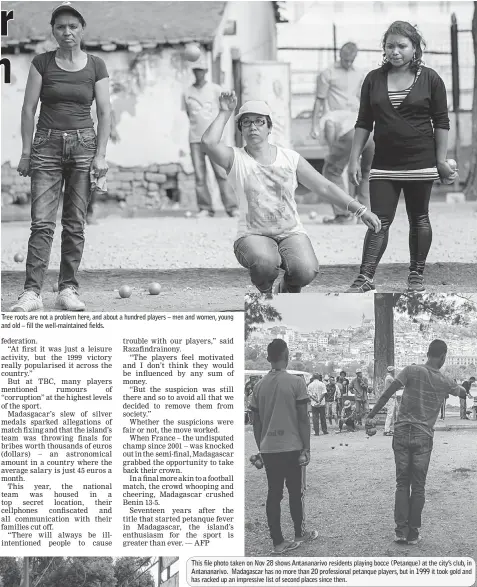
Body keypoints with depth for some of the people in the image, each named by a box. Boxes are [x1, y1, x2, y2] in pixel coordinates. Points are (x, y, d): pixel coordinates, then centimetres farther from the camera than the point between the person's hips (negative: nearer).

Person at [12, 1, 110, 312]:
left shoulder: (96, 66, 5)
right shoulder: (42, 63, 4)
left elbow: (104, 112, 5)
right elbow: (29, 108, 4)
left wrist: (100, 154, -3)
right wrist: (26, 152, -1)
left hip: (83, 145, 1)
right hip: (47, 144, -1)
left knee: (75, 223, 1)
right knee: (42, 222, -9)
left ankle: (68, 290, 6)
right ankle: (32, 292, -13)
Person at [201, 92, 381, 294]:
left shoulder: (290, 158, 8)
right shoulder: (236, 159, 1)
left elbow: (325, 187, 9)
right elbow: (209, 142, -19)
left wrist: (361, 210, 4)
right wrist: (225, 113, -8)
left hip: (291, 233, 2)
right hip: (253, 235, -2)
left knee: (306, 271, -27)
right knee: (265, 262, -36)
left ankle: (288, 289, 13)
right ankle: (265, 293, 2)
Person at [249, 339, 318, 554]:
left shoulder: (260, 385, 4)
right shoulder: (295, 382, -8)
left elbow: (256, 421, 8)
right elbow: (303, 418, -9)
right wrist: (306, 448, -3)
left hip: (268, 448, 3)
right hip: (292, 447, -3)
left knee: (274, 494, 5)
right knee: (296, 492, 11)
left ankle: (278, 542, 5)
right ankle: (299, 534, 23)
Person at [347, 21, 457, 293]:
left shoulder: (430, 79, 0)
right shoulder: (374, 79, 6)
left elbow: (441, 123, 1)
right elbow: (364, 123, 9)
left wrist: (441, 160, -3)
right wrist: (354, 158, 3)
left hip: (420, 161, -2)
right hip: (384, 163, 2)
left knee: (419, 219, 7)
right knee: (380, 220, -5)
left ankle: (417, 276, 16)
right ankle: (365, 277, -10)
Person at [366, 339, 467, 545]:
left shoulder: (412, 371, -4)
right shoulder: (445, 382, 2)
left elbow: (387, 394, -8)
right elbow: (463, 393, 23)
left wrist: (371, 416, -2)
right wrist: (461, 386, 46)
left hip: (402, 433, 0)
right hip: (424, 437, 0)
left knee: (402, 483, 8)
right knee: (418, 487, 7)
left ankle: (401, 530, 3)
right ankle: (413, 533, 8)